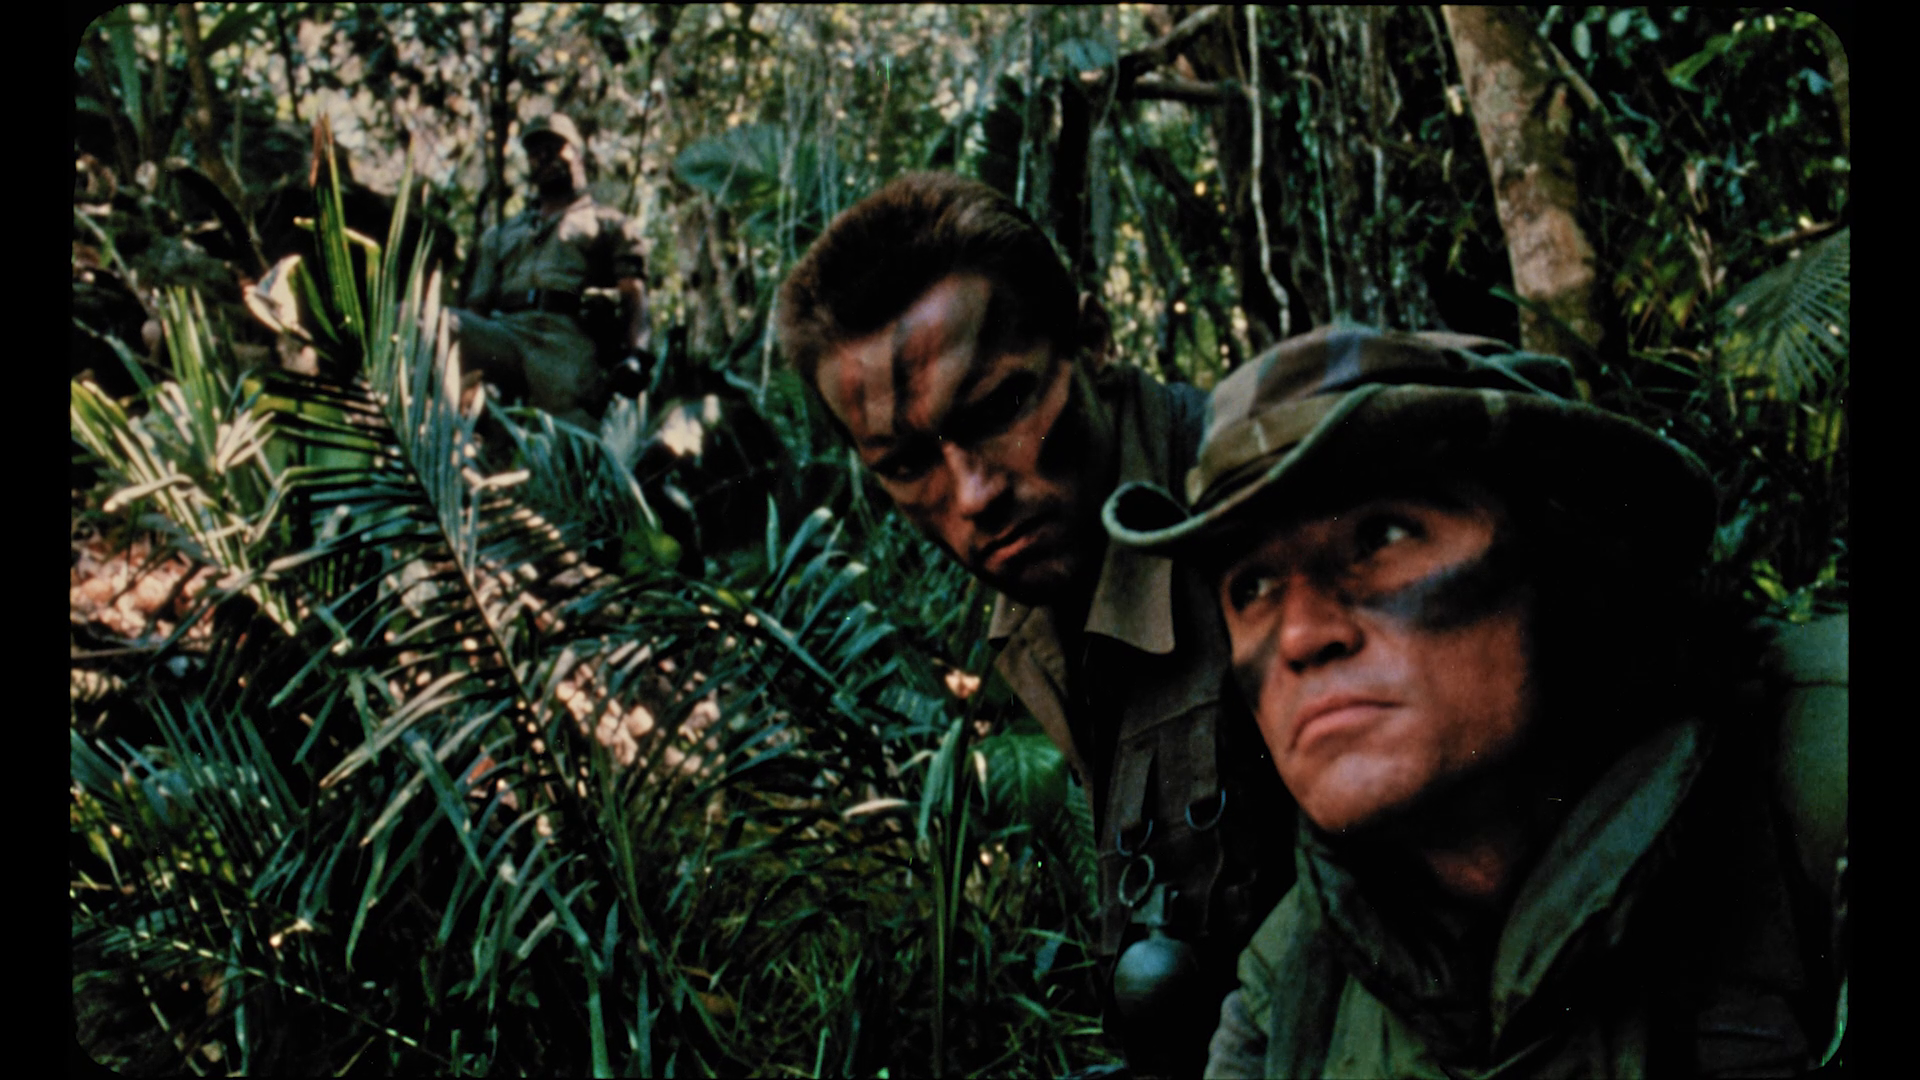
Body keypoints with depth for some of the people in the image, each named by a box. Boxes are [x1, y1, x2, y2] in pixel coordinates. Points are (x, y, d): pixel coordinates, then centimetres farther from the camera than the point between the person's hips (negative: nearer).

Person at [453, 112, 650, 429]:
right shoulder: (501, 234, 40)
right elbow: (479, 303, 30)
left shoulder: (609, 223, 27)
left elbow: (633, 293, 10)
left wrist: (635, 354, -10)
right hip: (505, 331, 3)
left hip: (567, 338, -3)